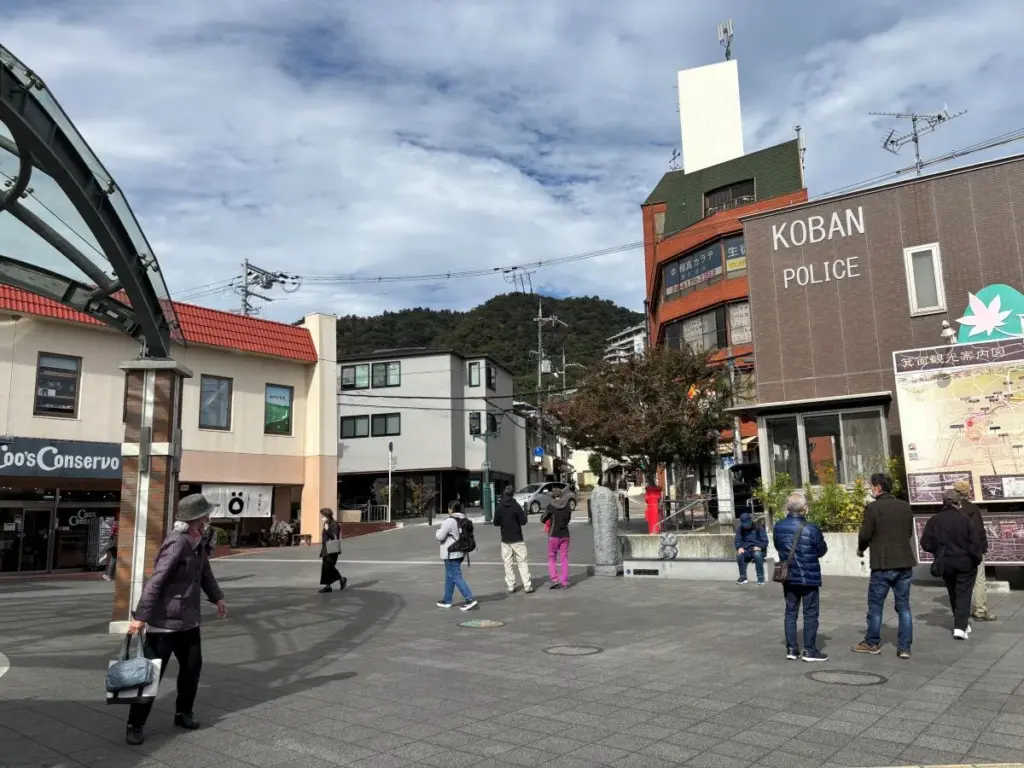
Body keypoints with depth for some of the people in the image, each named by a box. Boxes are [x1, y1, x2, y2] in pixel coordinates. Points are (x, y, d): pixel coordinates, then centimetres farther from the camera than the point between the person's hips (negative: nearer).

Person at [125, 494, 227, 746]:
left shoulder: (197, 542, 4)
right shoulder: (177, 543, -24)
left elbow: (205, 571, 20)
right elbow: (155, 581, -27)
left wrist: (217, 597, 24)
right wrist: (140, 616, -29)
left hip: (188, 620, 8)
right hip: (164, 622, -8)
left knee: (192, 667, 13)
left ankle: (183, 713, 29)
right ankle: (135, 725, 15)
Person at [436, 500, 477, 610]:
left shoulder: (450, 521, -18)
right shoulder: (464, 520, 8)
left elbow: (440, 536, -17)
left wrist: (439, 529, 3)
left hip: (451, 553, -9)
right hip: (460, 552, 9)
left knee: (456, 577, -6)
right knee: (449, 577, 18)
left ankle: (470, 599, -13)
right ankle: (447, 600, 26)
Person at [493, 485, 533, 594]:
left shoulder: (499, 507, -1)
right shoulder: (516, 506, -11)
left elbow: (496, 523, 3)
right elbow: (523, 521, -12)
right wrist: (524, 514, 7)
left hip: (505, 540, 3)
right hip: (517, 539, -3)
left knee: (508, 564, 9)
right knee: (522, 562, 2)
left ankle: (510, 586, 9)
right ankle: (527, 586, -1)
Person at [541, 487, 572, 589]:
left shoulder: (551, 506, -11)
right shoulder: (567, 505, -1)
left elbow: (542, 519, -3)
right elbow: (569, 517, 10)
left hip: (553, 535, -3)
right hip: (565, 535, 3)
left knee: (552, 558, 9)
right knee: (564, 559, 10)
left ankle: (555, 580, -4)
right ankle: (564, 582, 9)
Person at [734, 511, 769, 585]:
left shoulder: (758, 527, -2)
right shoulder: (740, 528, 6)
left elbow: (765, 541, -4)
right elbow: (737, 540, 3)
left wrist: (759, 547, -23)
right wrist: (739, 547, -18)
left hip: (758, 550, -2)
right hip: (746, 550, 2)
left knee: (757, 555, -38)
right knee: (739, 555, -31)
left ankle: (761, 577, -26)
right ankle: (743, 577, -15)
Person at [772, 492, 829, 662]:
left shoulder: (779, 527, -4)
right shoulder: (811, 529, -19)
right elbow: (822, 551, -5)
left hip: (788, 577, 4)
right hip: (809, 577, -4)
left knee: (790, 612, 13)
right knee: (810, 614, 7)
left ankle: (791, 649, 17)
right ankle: (810, 651, 11)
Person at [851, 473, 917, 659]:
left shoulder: (873, 508, -12)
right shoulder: (905, 507, 5)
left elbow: (865, 535, -11)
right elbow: (909, 533, 13)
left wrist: (861, 549, 9)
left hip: (883, 564, -5)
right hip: (905, 563, 5)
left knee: (875, 605, 9)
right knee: (903, 606, 11)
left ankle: (872, 643, 20)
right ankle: (904, 647, 12)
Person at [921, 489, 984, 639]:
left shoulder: (934, 520, -5)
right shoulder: (965, 519, -11)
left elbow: (926, 544, -4)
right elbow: (975, 542, -13)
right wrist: (977, 559, 2)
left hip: (945, 563, 2)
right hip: (965, 563, -2)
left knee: (953, 594, 18)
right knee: (963, 594, 2)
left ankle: (961, 623, 29)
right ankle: (960, 626, -7)